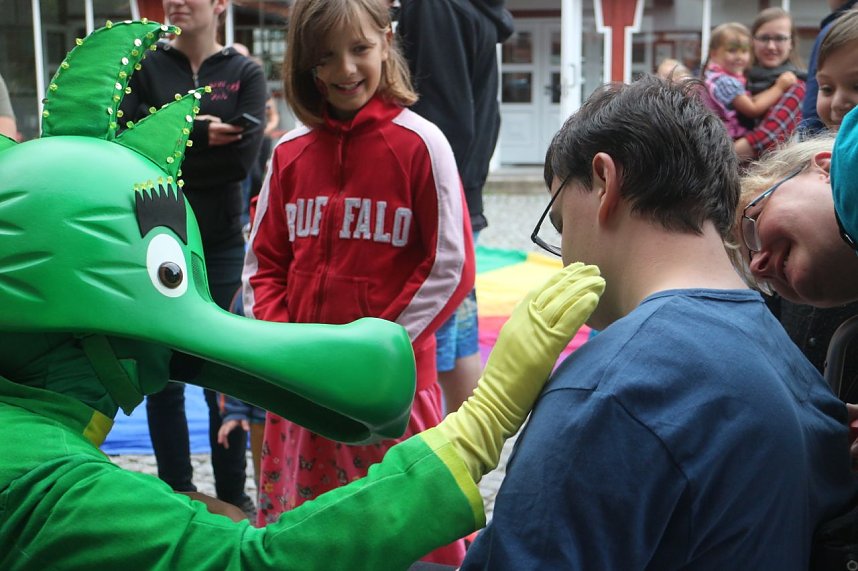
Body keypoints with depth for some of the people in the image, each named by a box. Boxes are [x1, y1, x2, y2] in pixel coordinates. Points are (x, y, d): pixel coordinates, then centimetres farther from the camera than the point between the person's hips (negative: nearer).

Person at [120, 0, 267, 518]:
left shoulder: (245, 73, 2)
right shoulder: (144, 66, 6)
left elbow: (243, 156, -12)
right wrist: (197, 134, -16)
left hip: (221, 245, -1)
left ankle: (234, 494, 16)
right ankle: (176, 491, 20)